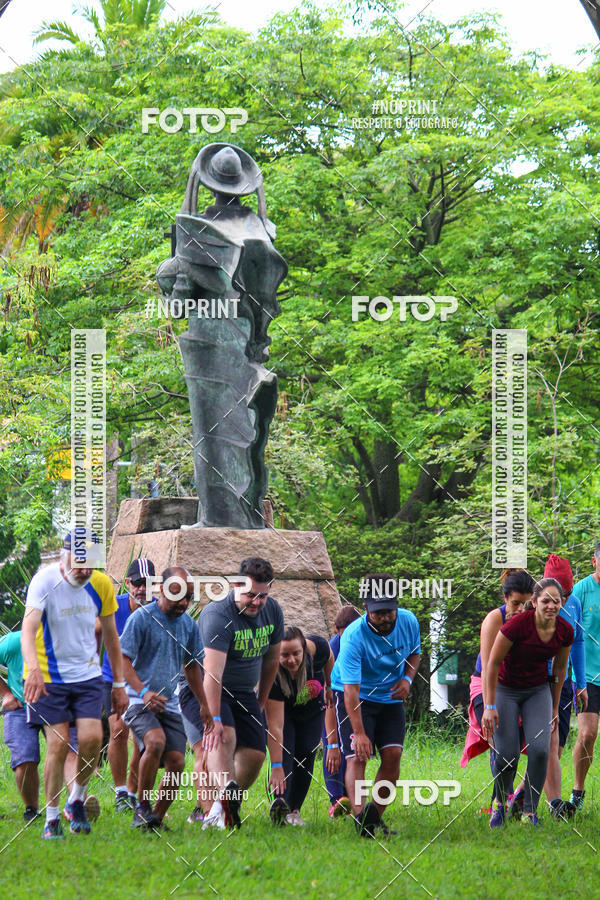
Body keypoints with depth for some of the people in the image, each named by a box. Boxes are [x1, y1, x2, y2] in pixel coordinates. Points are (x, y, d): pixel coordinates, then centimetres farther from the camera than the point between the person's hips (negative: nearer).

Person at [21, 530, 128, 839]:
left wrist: (119, 683, 11)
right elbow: (29, 625, -32)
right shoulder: (44, 581, -17)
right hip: (48, 677, -3)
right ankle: (51, 818, 5)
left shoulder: (101, 585, -3)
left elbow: (110, 635, 10)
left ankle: (76, 800, 12)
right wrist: (33, 667, -49)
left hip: (87, 674, 3)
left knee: (92, 737, -13)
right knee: (59, 744, -9)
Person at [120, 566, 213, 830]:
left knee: (176, 763, -7)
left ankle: (157, 817, 9)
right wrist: (143, 691, -24)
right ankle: (141, 807, -16)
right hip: (141, 703, -6)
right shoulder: (141, 618, -7)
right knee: (156, 742, -30)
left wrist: (204, 706, 24)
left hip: (170, 704, 6)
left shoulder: (188, 624, 11)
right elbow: (124, 660, -10)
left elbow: (191, 667, 23)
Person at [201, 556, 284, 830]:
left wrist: (261, 701, 17)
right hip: (208, 691, -7)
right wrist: (214, 719, -40)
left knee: (254, 755, -3)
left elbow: (271, 658, 14)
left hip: (245, 692, 7)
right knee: (224, 736, -31)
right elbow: (212, 673, -34)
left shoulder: (273, 611, -2)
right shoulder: (218, 614, -26)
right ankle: (226, 793, -53)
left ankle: (219, 810, 9)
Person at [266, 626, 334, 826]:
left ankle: (294, 810, 2)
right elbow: (275, 726, -41)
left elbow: (329, 659, -4)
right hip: (281, 710, -3)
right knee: (285, 754, -23)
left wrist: (330, 686, 9)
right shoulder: (273, 674, -41)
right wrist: (276, 767, -44)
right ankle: (281, 804, -35)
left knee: (306, 757, -5)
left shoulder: (318, 648, -34)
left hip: (312, 711, 3)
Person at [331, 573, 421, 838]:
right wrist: (359, 733, -40)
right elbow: (351, 689, -33)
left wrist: (407, 678, -9)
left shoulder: (408, 621, -12)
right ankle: (360, 816, -34)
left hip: (390, 697, 5)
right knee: (357, 755, -19)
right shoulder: (353, 637, -29)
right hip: (356, 697, -5)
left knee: (392, 754, -8)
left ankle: (376, 814, 3)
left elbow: (414, 652, 12)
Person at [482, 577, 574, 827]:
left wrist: (554, 708, 14)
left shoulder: (565, 631, -9)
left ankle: (529, 812, -4)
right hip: (506, 690, -3)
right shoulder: (518, 624, -24)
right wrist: (490, 706, -15)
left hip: (538, 691, 3)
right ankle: (500, 802, 21)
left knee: (539, 749, -17)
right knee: (507, 755, -11)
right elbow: (493, 663, -16)